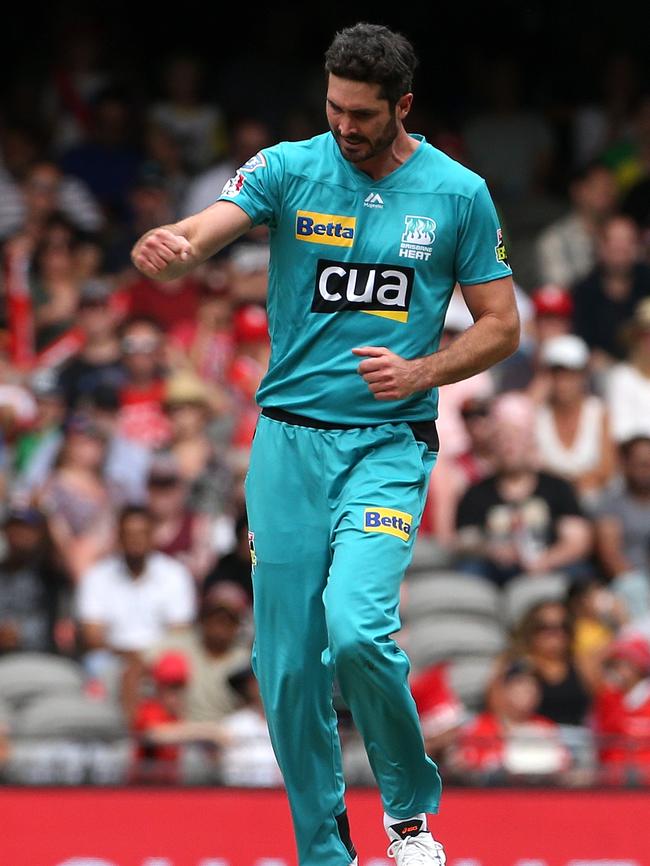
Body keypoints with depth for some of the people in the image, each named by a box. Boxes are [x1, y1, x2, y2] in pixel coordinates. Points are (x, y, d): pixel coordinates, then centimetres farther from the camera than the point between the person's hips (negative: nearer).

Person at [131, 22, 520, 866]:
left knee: (357, 627, -22)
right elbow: (203, 229, -16)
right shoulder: (289, 169, 0)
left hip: (388, 442, -2)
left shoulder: (458, 194, 1)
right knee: (287, 667, 0)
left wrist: (424, 371, -10)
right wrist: (168, 246, -41)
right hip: (289, 439, 2)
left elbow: (501, 325, 8)